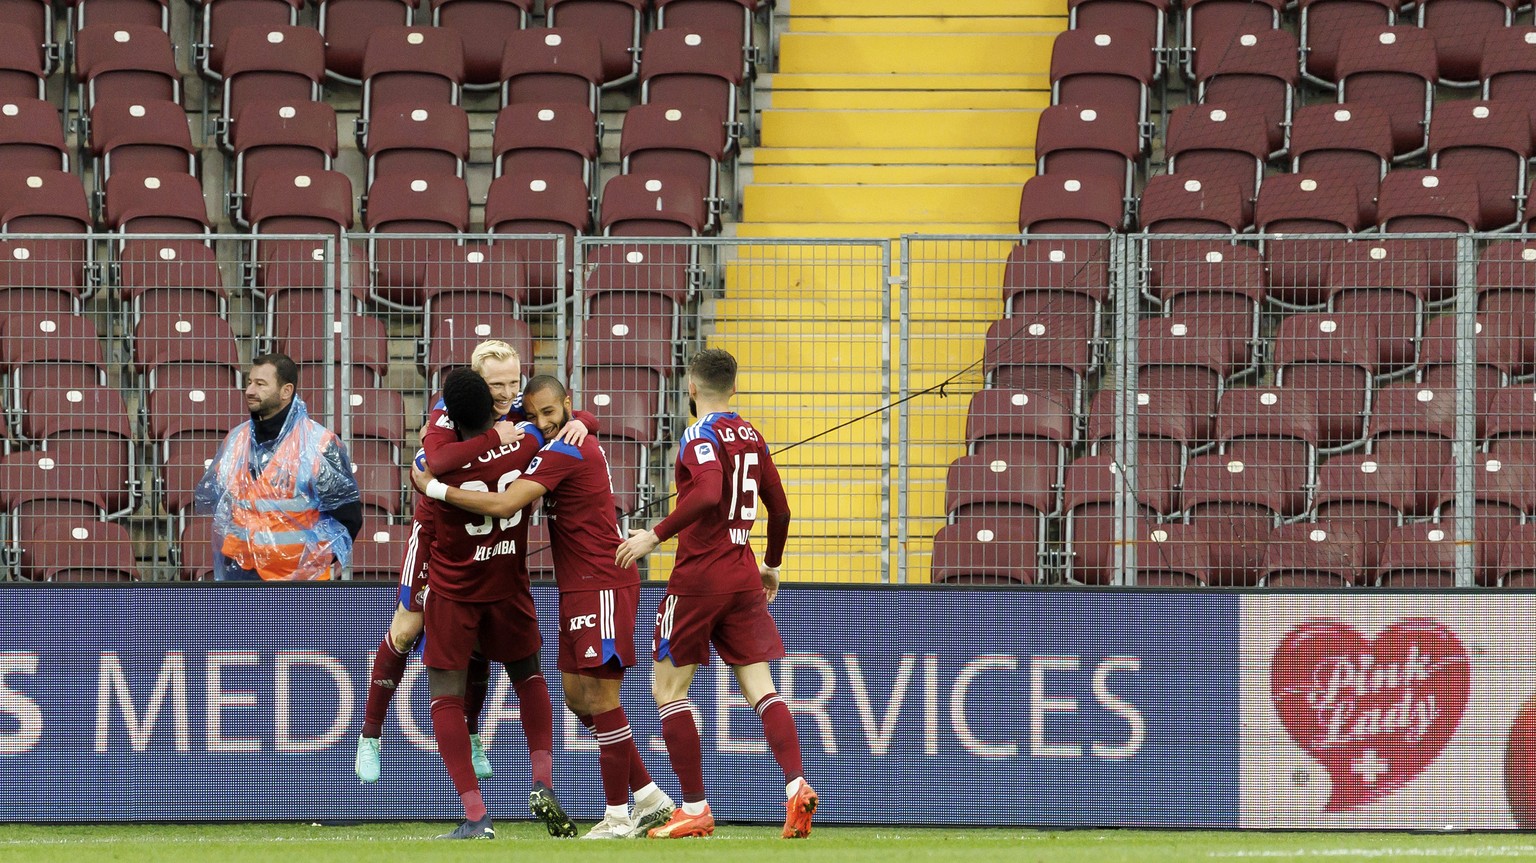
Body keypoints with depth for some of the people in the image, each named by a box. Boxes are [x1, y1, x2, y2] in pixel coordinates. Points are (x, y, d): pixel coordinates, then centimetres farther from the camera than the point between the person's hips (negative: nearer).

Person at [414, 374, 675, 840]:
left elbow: (504, 505, -24)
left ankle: (618, 815, -2)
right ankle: (650, 798, 17)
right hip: (579, 589, 10)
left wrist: (434, 488, -15)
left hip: (603, 586, -10)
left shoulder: (563, 451, -16)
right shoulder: (580, 443, 15)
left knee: (600, 696, -7)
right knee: (578, 697, 12)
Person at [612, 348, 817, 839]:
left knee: (668, 689, 4)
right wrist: (772, 565, 30)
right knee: (760, 687, 3)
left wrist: (656, 536, -24)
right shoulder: (750, 436, 11)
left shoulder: (701, 436, -10)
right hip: (744, 577, 6)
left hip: (699, 575, -6)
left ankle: (695, 811, 2)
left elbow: (708, 494, -29)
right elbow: (779, 509, 16)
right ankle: (796, 786, -17)